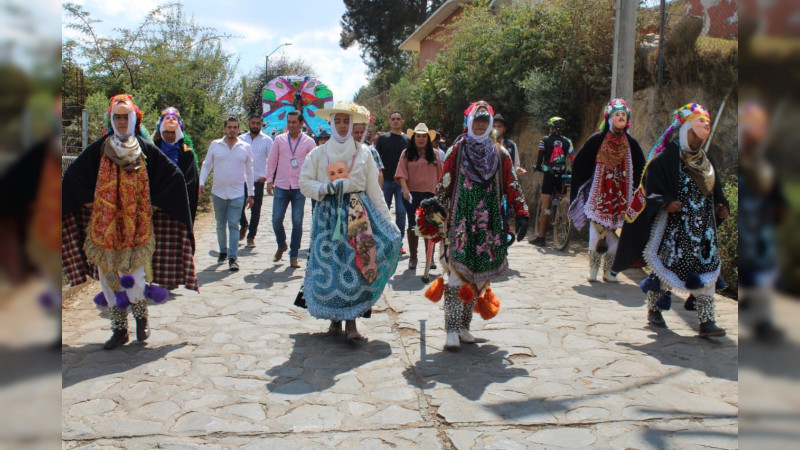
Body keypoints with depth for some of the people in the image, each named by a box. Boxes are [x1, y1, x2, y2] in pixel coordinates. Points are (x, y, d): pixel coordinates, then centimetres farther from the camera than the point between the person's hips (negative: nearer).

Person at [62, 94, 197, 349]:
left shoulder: (146, 150, 2)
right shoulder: (98, 150, 4)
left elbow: (174, 176, 3)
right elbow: (72, 175, 9)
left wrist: (155, 203, 0)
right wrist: (90, 201, 3)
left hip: (138, 227, -2)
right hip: (105, 228, 2)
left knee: (135, 281, -6)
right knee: (110, 279, 5)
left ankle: (141, 316, 24)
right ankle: (119, 330, 19)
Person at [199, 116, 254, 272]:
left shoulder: (245, 147, 4)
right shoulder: (215, 145, 4)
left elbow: (249, 171, 9)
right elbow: (206, 165, 8)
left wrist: (251, 193, 7)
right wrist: (202, 182, -8)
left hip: (237, 194, -1)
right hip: (218, 193, 2)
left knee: (234, 225, -6)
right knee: (220, 225, 12)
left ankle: (233, 258, -5)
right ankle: (223, 251, 28)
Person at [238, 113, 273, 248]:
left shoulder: (267, 140, 2)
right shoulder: (241, 139, 8)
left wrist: (267, 177, -8)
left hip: (258, 181, -2)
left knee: (255, 210, 2)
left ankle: (251, 236, 13)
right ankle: (244, 225, 33)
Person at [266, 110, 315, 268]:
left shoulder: (308, 142, 2)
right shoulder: (279, 139, 6)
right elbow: (272, 161, 8)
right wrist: (269, 180, 1)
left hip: (300, 187, -1)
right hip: (281, 187, 1)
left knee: (297, 222, 1)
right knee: (276, 219, -2)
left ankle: (293, 256, 11)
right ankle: (281, 246, 26)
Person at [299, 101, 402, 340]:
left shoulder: (363, 153, 9)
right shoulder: (319, 153, 8)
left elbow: (374, 188, 7)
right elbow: (305, 183, 4)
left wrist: (387, 220, 1)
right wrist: (326, 188, -15)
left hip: (357, 211, 0)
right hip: (328, 212, 0)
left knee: (356, 264, -10)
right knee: (329, 265, -2)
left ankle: (351, 320, -4)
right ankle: (334, 317, 13)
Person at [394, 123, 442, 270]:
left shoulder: (434, 154, 10)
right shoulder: (406, 154, 3)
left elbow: (439, 174, 11)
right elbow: (401, 173, -6)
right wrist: (405, 190, -19)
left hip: (430, 194, 1)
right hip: (412, 194, -1)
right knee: (413, 225, 6)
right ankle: (412, 257, 15)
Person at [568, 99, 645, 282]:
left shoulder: (631, 144, 7)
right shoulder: (597, 140, -1)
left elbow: (640, 171, 15)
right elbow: (578, 164, 3)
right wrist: (584, 187, 1)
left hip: (620, 196, 2)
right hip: (598, 194, -2)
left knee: (614, 233, 1)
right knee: (597, 230, -5)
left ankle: (608, 270, 11)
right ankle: (593, 269, 5)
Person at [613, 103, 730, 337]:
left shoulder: (705, 160, 16)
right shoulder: (667, 158, -6)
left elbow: (715, 190, 22)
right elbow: (652, 188, -11)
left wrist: (721, 206, 6)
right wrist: (665, 203, -25)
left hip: (703, 227, 6)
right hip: (673, 224, -6)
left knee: (707, 269, -1)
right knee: (666, 264, 1)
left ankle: (707, 320, 0)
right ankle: (653, 309, 21)